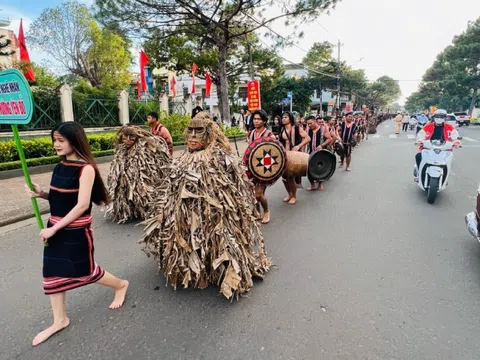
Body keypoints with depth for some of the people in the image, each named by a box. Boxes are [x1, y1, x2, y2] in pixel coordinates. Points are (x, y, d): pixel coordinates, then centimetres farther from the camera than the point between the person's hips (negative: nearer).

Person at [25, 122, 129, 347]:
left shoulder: (86, 168, -19)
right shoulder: (60, 167, 4)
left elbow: (82, 205, -22)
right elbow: (59, 199, 14)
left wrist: (54, 228, -19)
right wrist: (42, 194, -6)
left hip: (77, 231, -7)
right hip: (56, 228, 7)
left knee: (85, 271, 9)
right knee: (52, 272, 13)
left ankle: (121, 285, 36)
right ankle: (60, 320, 31)